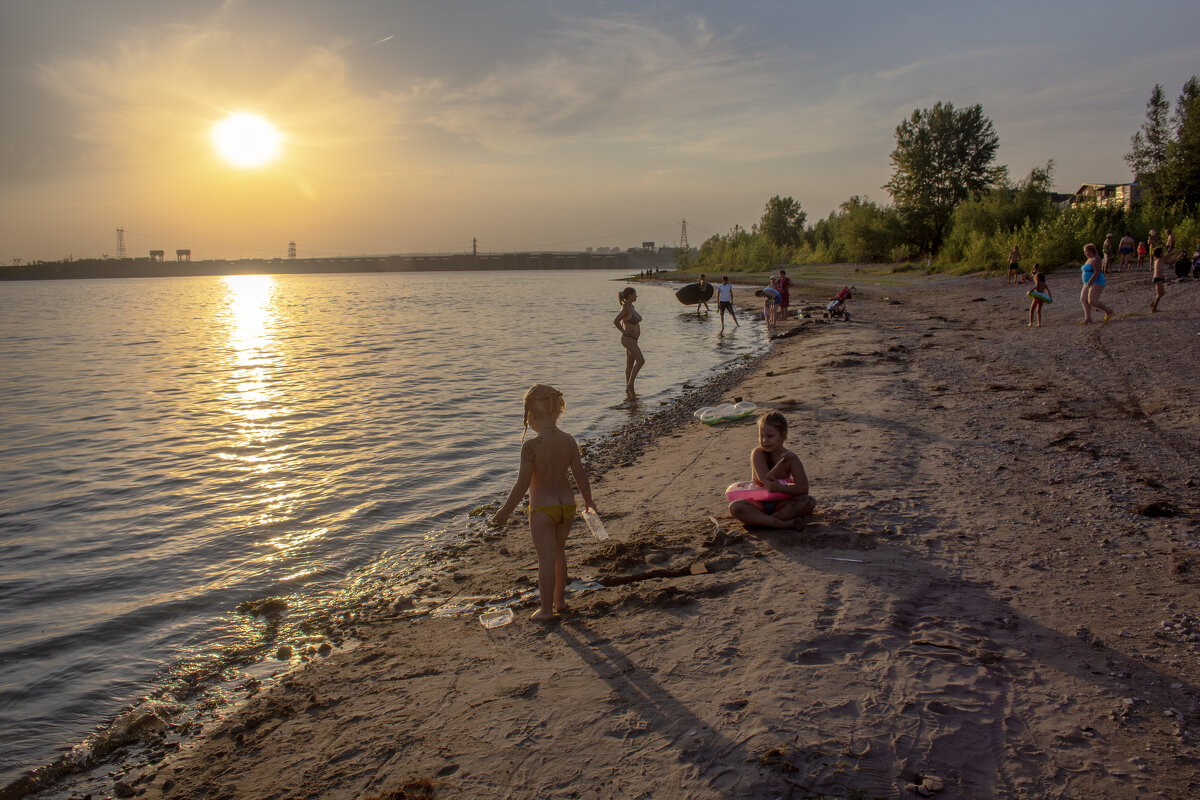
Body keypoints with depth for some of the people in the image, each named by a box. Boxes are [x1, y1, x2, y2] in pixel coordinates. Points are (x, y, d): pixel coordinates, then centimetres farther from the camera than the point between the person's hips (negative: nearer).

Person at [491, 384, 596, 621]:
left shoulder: (531, 446, -22)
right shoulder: (569, 440, -6)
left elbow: (522, 484, -19)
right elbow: (580, 476, 2)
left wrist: (505, 512, -6)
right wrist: (588, 501, 17)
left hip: (543, 509, -5)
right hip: (567, 504, 5)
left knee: (546, 559, 8)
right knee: (558, 553, 23)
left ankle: (546, 609, 22)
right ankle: (559, 600, 37)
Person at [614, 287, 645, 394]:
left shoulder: (631, 307, 12)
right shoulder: (625, 308, -17)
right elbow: (615, 321, -28)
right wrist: (624, 331, -15)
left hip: (633, 339, 9)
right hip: (628, 339, -9)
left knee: (630, 364, 10)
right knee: (641, 360, -13)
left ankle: (628, 388, 14)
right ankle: (630, 383, -8)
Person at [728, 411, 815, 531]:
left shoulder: (791, 458, -7)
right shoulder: (758, 453, -12)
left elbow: (804, 489, -16)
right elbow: (765, 480, -23)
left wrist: (780, 488, -33)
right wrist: (782, 462, -32)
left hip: (780, 504, 2)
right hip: (758, 505, -1)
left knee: (810, 501, -24)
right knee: (735, 507, -31)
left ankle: (757, 521, -28)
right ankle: (784, 524, -37)